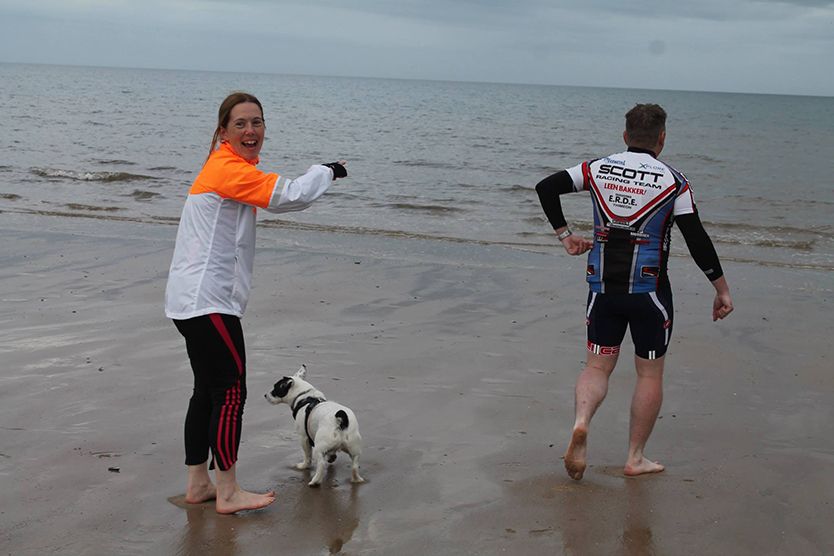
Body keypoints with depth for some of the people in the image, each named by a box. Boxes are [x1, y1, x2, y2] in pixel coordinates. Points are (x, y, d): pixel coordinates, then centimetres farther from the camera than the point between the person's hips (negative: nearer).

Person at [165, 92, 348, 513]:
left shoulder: (228, 166, 18)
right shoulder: (230, 169, -16)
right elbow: (290, 196, -24)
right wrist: (327, 170, -8)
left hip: (194, 300, 11)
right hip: (208, 301, -11)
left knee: (208, 391, 15)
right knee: (230, 391, -5)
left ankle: (198, 484, 23)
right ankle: (227, 493, 2)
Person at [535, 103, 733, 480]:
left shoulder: (600, 169, 2)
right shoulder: (672, 181, -6)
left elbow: (546, 188, -1)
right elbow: (697, 240, -8)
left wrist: (564, 235, 6)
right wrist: (721, 288, 0)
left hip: (602, 287, 3)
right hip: (648, 290, -3)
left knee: (598, 366, 12)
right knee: (650, 373, 10)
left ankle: (581, 421, -17)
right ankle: (635, 458, 15)